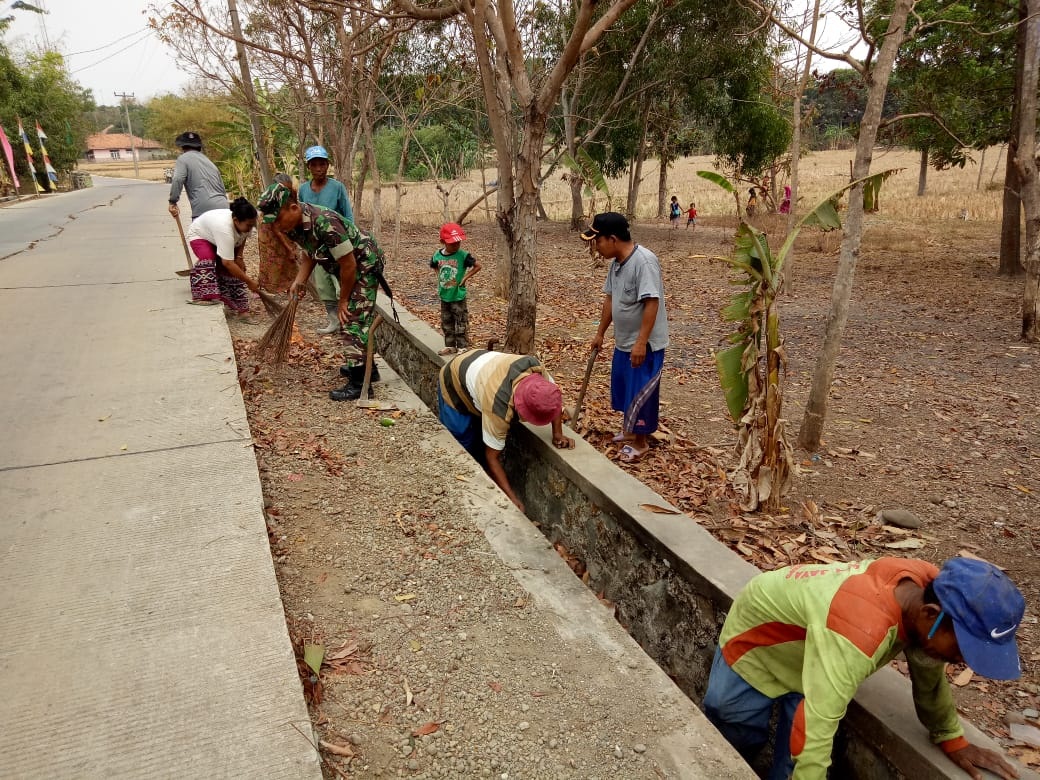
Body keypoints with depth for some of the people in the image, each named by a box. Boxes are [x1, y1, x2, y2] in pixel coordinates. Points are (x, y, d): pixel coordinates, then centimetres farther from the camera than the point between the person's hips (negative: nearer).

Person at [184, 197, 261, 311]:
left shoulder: (245, 224, -24)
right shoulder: (224, 227, -45)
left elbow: (242, 238, 2)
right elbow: (227, 263, -45)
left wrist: (239, 256, -13)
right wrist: (249, 282, -42)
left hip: (219, 238, 6)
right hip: (199, 236, -6)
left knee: (238, 267, -6)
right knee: (208, 257, -34)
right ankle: (203, 296, -33)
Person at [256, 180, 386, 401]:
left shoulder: (324, 222, -34)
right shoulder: (294, 224, -7)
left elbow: (349, 264, -29)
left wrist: (343, 300, -18)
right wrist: (299, 281, -10)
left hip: (365, 264, -9)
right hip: (347, 266, 10)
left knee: (354, 320, -13)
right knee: (353, 318, 19)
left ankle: (359, 383, -10)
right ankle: (366, 367, 33)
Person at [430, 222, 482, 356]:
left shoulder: (463, 256, -14)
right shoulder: (437, 255, -1)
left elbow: (477, 266, -8)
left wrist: (465, 277, -12)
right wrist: (439, 279, 8)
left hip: (458, 296, -5)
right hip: (444, 296, 5)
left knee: (461, 323, 2)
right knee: (446, 323, 15)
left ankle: (463, 346, 11)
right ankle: (450, 345, 27)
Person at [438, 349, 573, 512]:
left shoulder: (535, 369, -30)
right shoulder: (499, 408, -43)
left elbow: (553, 398, -7)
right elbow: (492, 457, -31)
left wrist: (558, 434, -14)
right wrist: (512, 498, -32)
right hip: (454, 387, -6)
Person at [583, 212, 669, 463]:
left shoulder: (644, 260, -24)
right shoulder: (616, 262, 4)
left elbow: (652, 303, -27)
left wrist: (641, 342, -29)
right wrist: (600, 333, 19)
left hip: (645, 344, -9)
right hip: (623, 341, 9)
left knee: (641, 392, 2)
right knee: (624, 387, 21)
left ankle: (640, 442, 17)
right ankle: (630, 429, 39)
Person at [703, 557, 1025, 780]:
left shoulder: (929, 589, -24)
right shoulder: (859, 631, -48)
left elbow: (929, 673, -4)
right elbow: (815, 729, -49)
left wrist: (951, 738, 8)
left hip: (805, 649, 6)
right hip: (755, 642, -6)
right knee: (734, 741, 9)